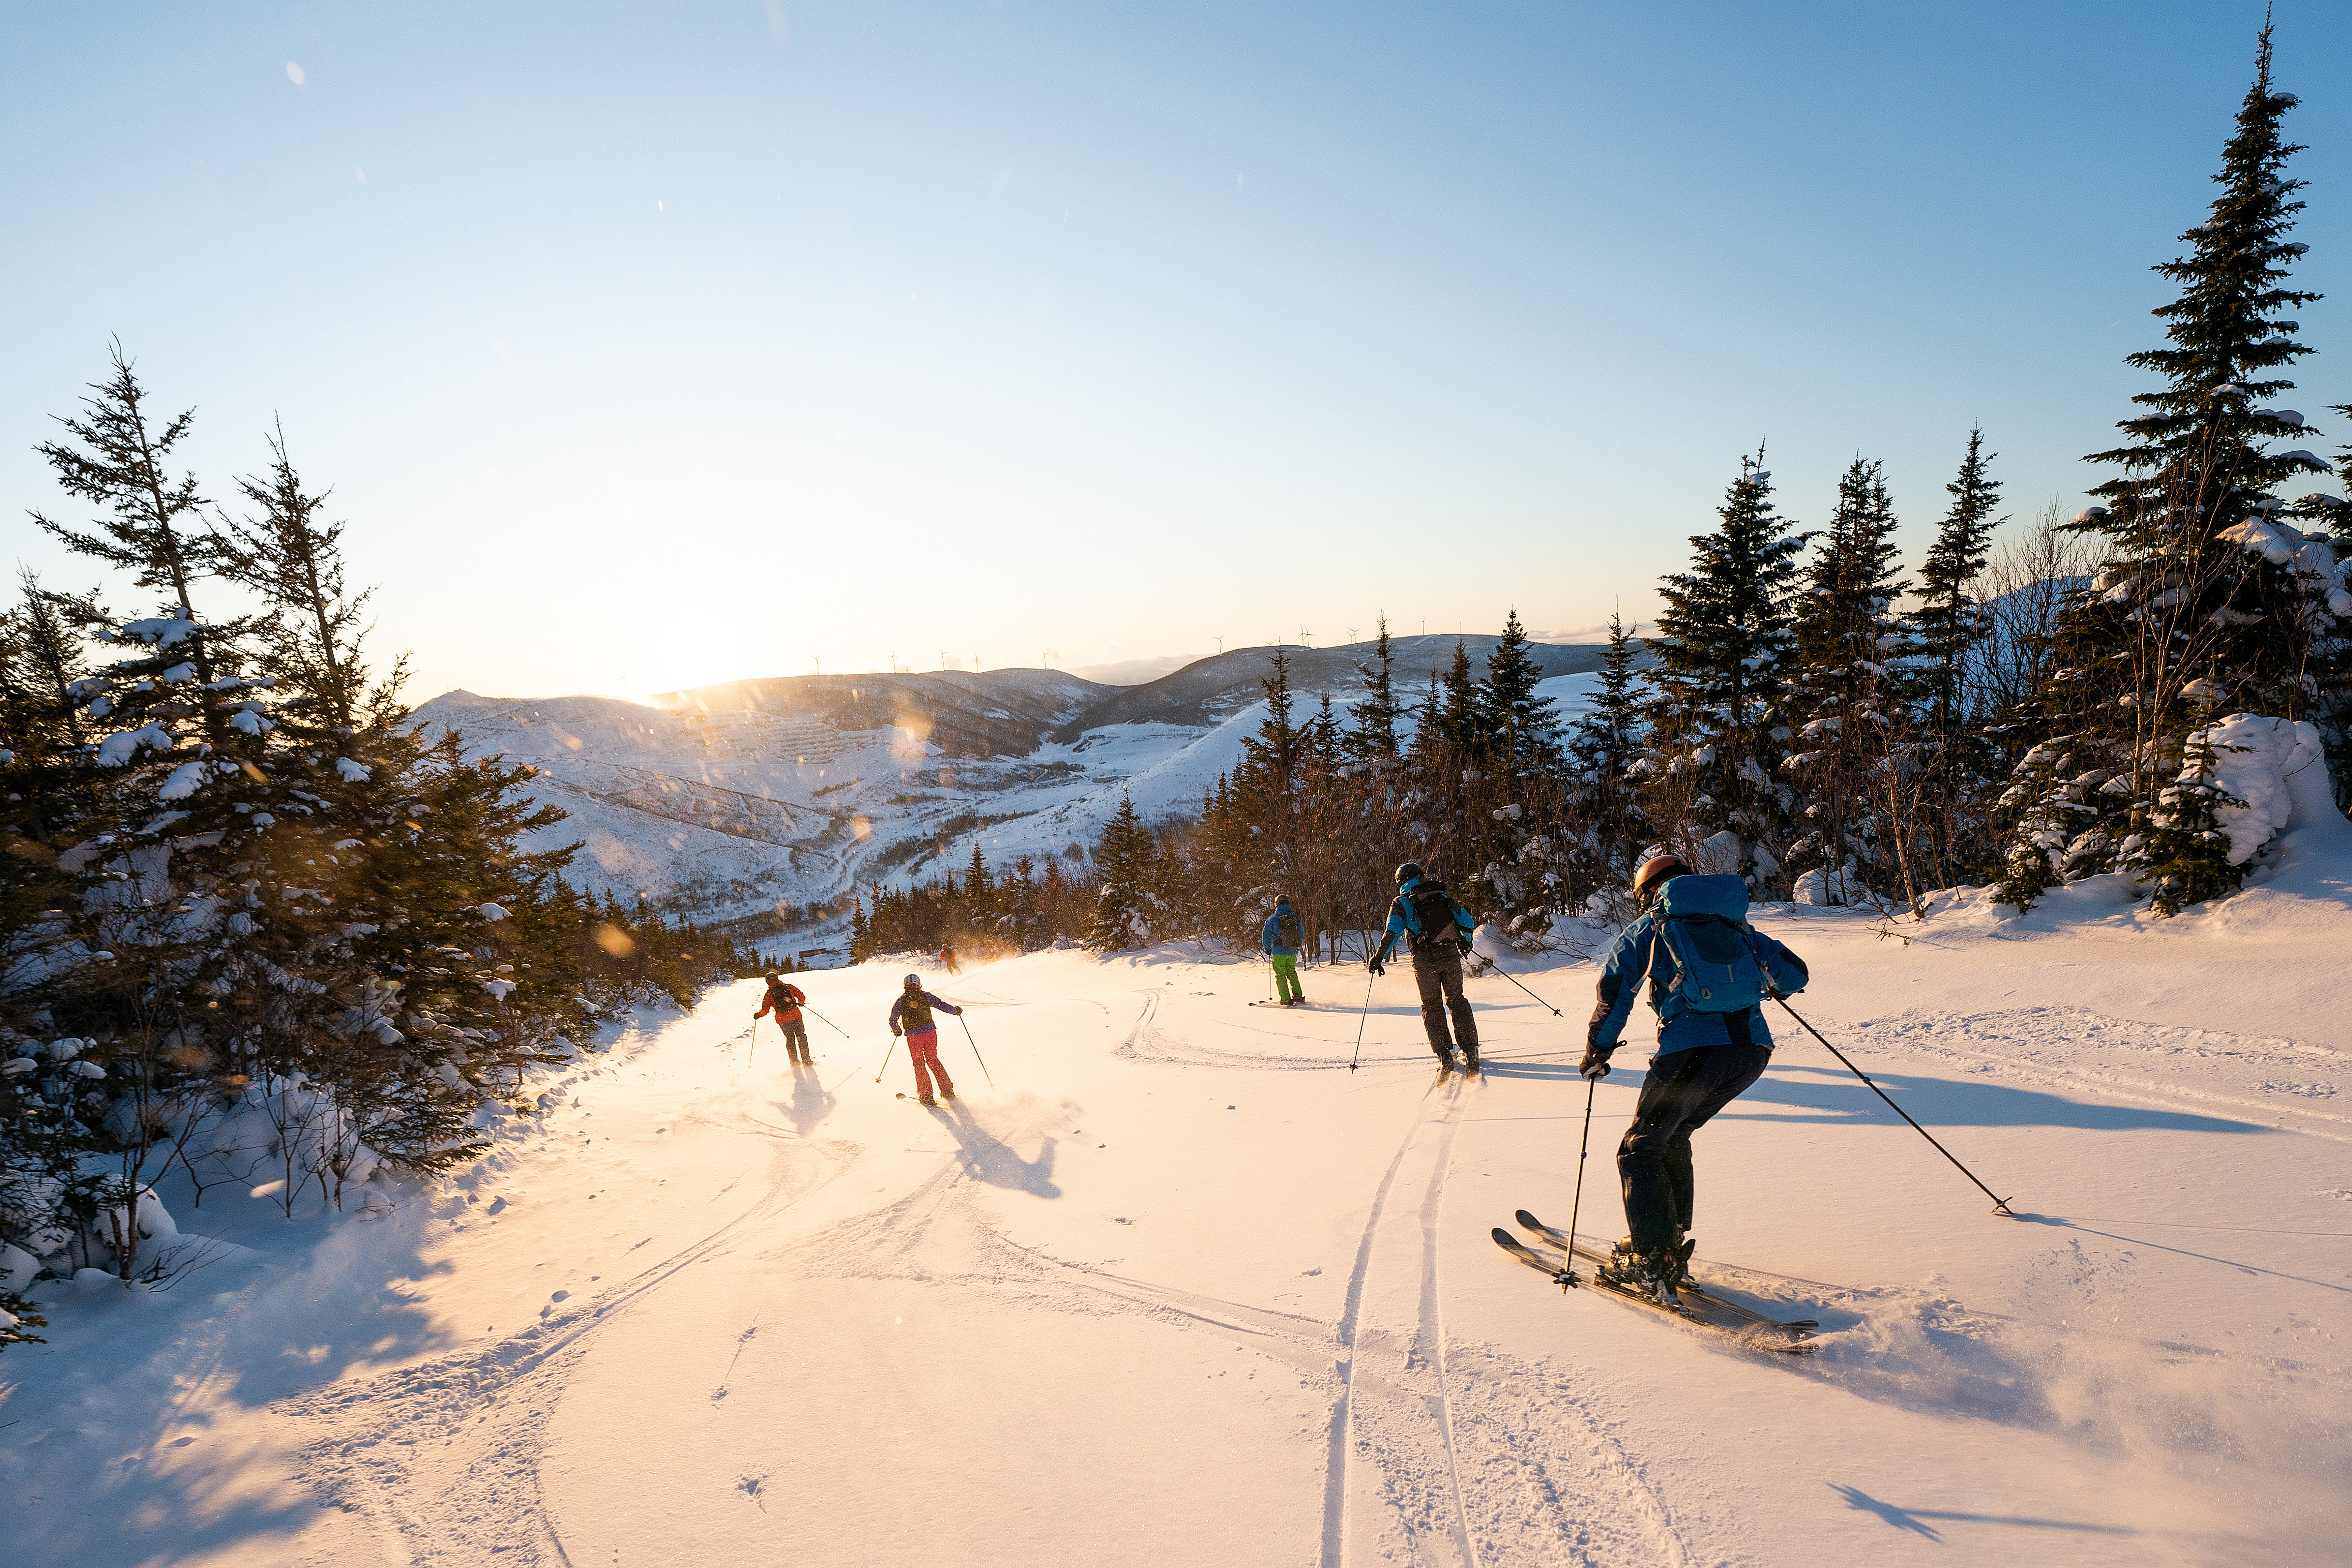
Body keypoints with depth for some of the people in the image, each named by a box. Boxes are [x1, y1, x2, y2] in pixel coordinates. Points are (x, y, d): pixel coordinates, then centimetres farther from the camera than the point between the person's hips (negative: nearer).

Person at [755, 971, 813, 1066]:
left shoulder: (769, 994, -1)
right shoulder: (789, 987, 0)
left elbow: (765, 1010, -2)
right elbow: (801, 996, 0)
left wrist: (758, 1015, 18)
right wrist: (801, 1003, 21)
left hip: (782, 1021, 1)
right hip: (796, 1016, -1)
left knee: (790, 1039, 18)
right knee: (801, 1038, 12)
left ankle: (795, 1062, 18)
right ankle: (807, 1061, 12)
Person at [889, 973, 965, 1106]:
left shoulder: (901, 1001, 1)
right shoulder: (925, 996, 0)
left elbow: (893, 1021, 3)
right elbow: (941, 1005, 0)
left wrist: (897, 1030, 22)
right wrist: (955, 1010, 16)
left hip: (913, 1036, -1)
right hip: (930, 1032, 1)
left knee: (919, 1064, 13)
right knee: (933, 1060, 17)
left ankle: (926, 1095, 10)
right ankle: (947, 1090, 14)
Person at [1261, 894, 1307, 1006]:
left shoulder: (1272, 919, -9)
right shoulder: (1296, 919, 0)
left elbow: (1266, 936, -2)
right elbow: (1302, 936, 12)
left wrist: (1268, 949, 15)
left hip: (1279, 953, -4)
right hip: (1293, 953, 4)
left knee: (1280, 976, 7)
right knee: (1292, 973, 24)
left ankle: (1286, 1001, 4)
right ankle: (1298, 995, 19)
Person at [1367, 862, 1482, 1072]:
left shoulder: (1402, 902, 3)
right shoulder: (1444, 896, 14)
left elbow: (1393, 931, -12)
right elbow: (1468, 921, 18)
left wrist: (1379, 956, -10)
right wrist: (1464, 942, 37)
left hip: (1425, 960, -2)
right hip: (1451, 955, 3)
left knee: (1432, 1006, 12)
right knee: (1457, 1001, 16)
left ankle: (1445, 1055, 4)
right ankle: (1470, 1052, 8)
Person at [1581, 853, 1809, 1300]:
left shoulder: (1647, 927, 13)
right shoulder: (1735, 923, 23)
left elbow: (1614, 994, 5)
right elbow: (1795, 973, 23)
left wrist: (1597, 1054, 16)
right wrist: (1771, 985, 46)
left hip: (1692, 1049, -5)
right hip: (1754, 1047, 5)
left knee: (1641, 1149, 10)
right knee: (1673, 1137, 25)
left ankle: (1653, 1263, 1)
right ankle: (1670, 1243, 28)